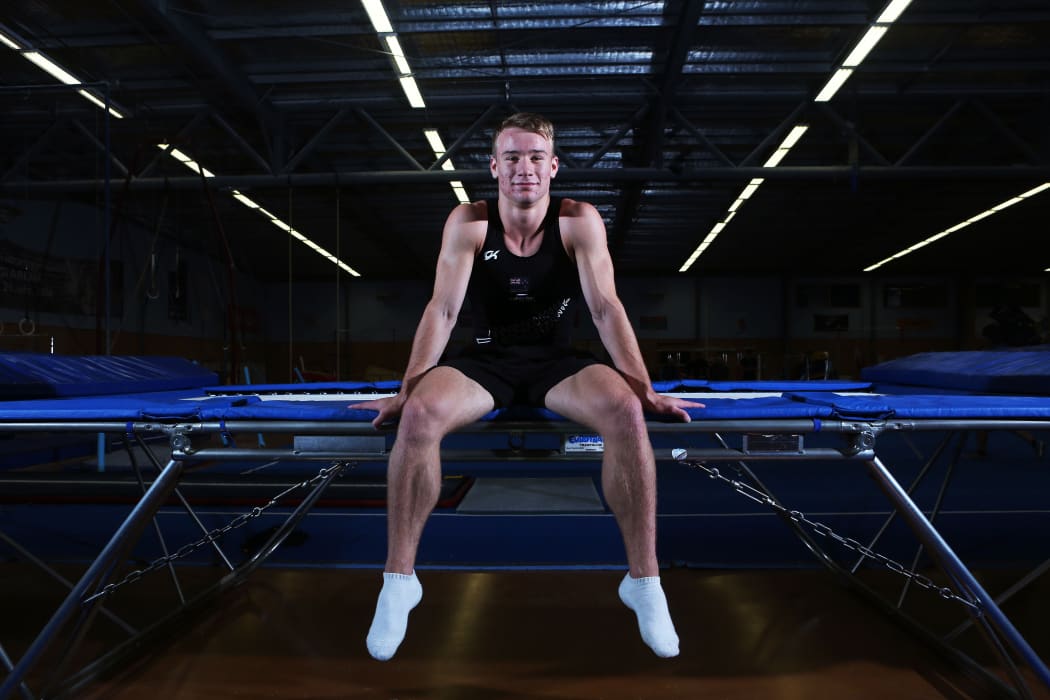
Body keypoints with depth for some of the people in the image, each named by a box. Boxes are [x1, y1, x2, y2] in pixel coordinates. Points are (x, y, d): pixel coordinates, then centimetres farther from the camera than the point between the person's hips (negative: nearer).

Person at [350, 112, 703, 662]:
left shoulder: (579, 221, -5)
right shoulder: (468, 222, -5)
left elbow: (606, 308, -10)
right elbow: (442, 310, -10)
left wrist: (645, 390, -17)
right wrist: (407, 390, -17)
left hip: (556, 361, 0)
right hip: (486, 359, 0)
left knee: (625, 411, -32)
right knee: (419, 416, -31)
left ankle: (644, 579, -18)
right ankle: (398, 578, -14)